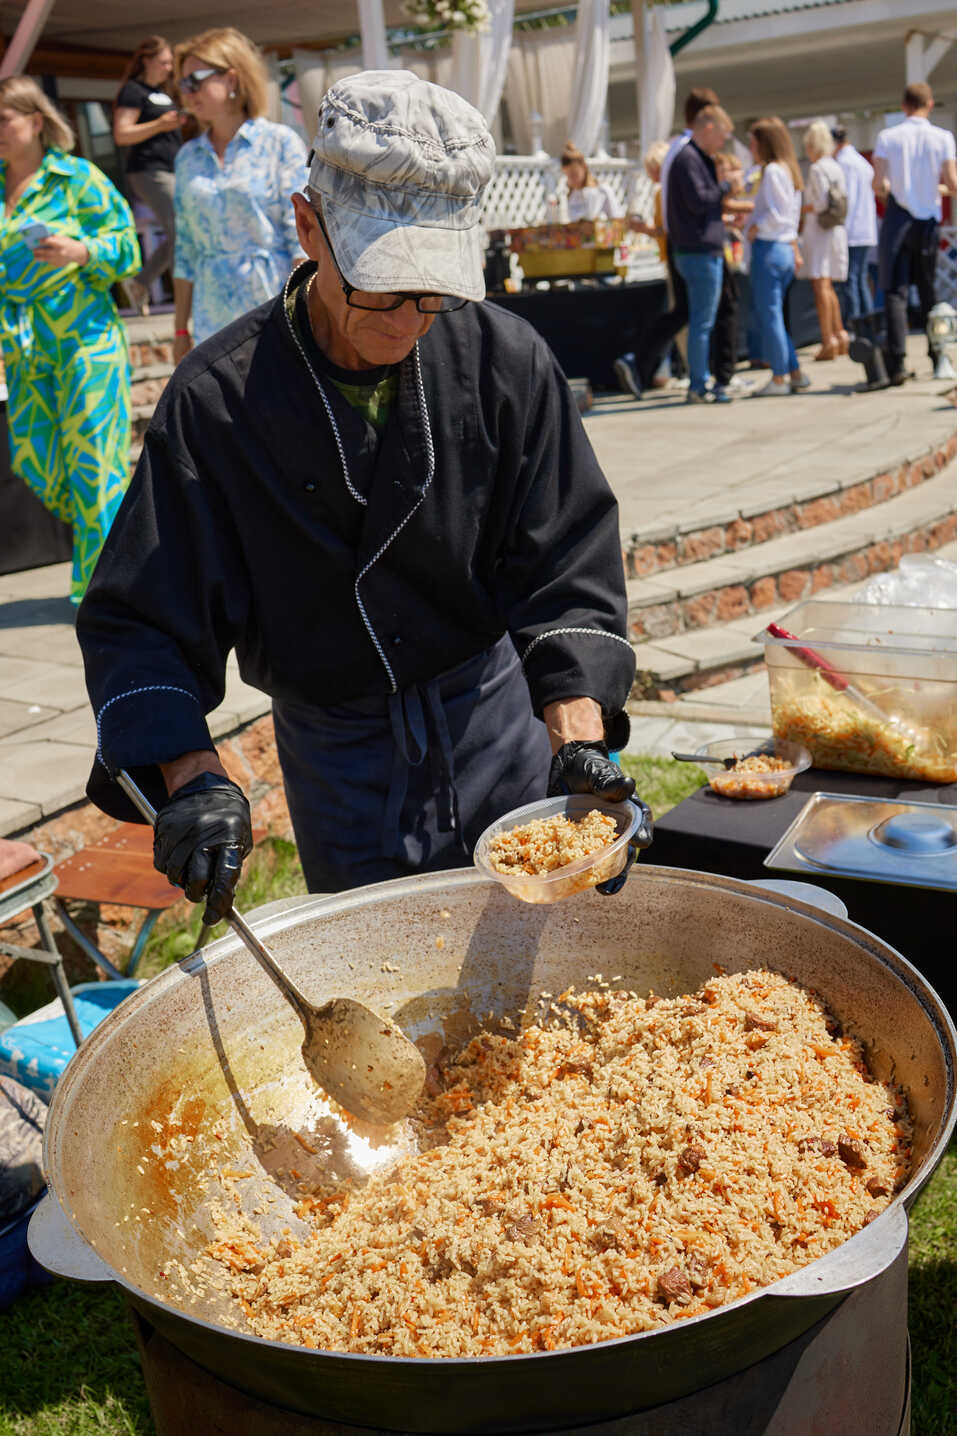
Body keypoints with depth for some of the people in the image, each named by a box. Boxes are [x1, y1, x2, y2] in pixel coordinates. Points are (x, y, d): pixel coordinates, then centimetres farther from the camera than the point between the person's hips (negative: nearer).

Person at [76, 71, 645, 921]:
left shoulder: (506, 361, -10)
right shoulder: (217, 399, -14)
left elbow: (566, 571, -9)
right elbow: (139, 620, -12)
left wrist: (578, 740, -23)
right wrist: (192, 778, -27)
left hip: (502, 722, 1)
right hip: (337, 761, -1)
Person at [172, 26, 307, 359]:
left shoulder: (280, 142, 0)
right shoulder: (188, 156, 13)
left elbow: (303, 237, -5)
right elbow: (185, 248, 15)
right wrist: (181, 330, 13)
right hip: (213, 318, 4)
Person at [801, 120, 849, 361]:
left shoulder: (817, 169, -10)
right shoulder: (836, 167, 13)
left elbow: (823, 204, -16)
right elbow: (842, 201, 14)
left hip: (819, 231, -8)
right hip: (837, 230, 8)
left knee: (821, 285, -9)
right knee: (828, 287, 16)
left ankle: (828, 340, -13)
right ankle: (840, 335, 19)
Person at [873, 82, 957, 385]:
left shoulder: (887, 137, -5)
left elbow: (878, 186, -8)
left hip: (897, 219, -2)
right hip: (928, 219, 2)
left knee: (896, 291, -3)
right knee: (928, 290, 16)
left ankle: (897, 363, -16)